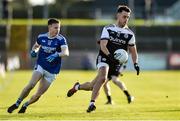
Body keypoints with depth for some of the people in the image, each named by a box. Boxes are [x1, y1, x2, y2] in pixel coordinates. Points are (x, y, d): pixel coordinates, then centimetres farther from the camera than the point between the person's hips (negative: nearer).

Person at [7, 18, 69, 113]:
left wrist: (56, 55, -45)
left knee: (39, 94, -1)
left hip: (52, 71, -1)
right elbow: (36, 45, 20)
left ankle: (25, 105, 25)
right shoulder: (41, 37, -1)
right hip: (40, 66, 1)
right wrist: (33, 51, -3)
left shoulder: (61, 39, -12)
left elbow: (66, 52, -27)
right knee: (31, 84, -22)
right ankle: (17, 103, -8)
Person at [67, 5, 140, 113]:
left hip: (116, 63, 3)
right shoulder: (108, 29, -2)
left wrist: (136, 63, -2)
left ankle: (77, 87, 34)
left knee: (93, 86, 4)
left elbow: (133, 51, 15)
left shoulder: (129, 34, 5)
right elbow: (103, 45, -13)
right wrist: (110, 55, -32)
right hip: (104, 58, -3)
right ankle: (92, 103, -26)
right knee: (103, 78, -33)